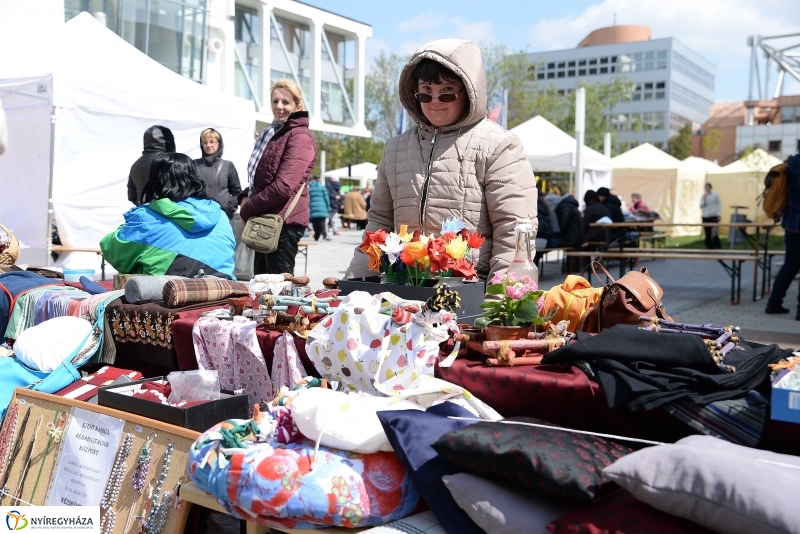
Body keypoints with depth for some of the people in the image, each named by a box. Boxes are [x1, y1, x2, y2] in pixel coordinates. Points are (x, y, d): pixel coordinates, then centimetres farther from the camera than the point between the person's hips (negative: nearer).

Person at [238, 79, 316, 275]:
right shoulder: (273, 134, 18)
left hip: (284, 221, -9)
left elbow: (284, 186, -21)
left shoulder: (300, 136, -11)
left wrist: (248, 209, -11)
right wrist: (246, 197, 5)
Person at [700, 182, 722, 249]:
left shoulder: (715, 195, 1)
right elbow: (701, 206, 6)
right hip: (705, 217, 4)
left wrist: (719, 215, -8)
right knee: (707, 233, 5)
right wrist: (704, 200, -10)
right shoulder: (703, 196, 12)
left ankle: (717, 247, -5)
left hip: (713, 217, -4)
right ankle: (709, 247, 11)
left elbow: (719, 205, -1)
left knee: (714, 233, -11)